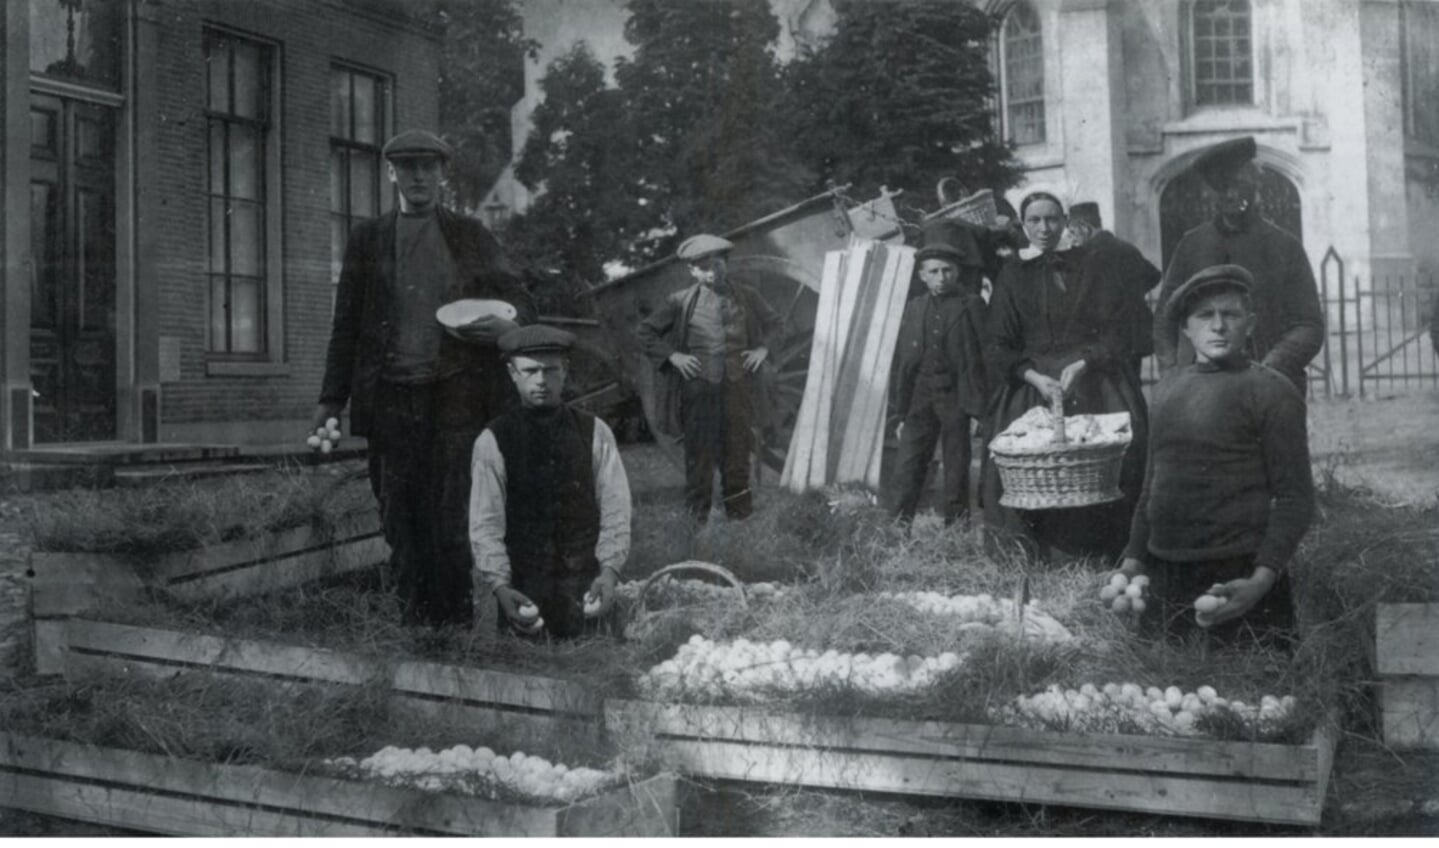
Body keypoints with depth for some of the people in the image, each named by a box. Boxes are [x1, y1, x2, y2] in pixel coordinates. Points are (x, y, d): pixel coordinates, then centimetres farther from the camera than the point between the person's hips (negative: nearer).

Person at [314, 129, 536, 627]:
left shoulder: (472, 237, 12)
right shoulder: (367, 240, 13)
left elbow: (519, 301, 13)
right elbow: (347, 325, 15)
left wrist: (509, 324, -12)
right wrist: (331, 399, 10)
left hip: (457, 398, -1)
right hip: (391, 400, 2)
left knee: (452, 520, -7)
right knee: (400, 524, 2)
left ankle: (455, 627, 1)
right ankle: (413, 625, 10)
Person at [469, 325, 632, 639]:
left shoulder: (595, 433, 3)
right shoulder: (491, 442, -1)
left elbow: (615, 510, 1)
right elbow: (485, 524, -3)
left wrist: (610, 571, -13)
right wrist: (500, 586, -16)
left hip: (586, 588, 1)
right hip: (522, 587, -1)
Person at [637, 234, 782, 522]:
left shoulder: (747, 297, 4)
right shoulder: (682, 301, -2)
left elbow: (772, 323, 21)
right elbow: (647, 331, 7)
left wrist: (763, 348, 6)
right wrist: (672, 355, -2)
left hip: (738, 385, 2)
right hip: (699, 386, -2)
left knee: (737, 448, 8)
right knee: (699, 451, 2)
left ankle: (739, 509, 20)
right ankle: (698, 514, 12)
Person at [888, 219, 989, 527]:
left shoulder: (971, 307, 0)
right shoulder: (913, 309, 10)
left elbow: (982, 357, -3)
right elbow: (901, 360, 12)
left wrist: (977, 405, -10)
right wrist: (900, 411, 9)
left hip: (954, 396, -3)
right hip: (919, 396, 3)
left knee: (956, 469, 4)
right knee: (908, 467, -2)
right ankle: (899, 526, 0)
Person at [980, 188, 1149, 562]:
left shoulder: (1090, 265, 6)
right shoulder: (1013, 276, 9)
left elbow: (1114, 331, 1)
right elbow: (997, 346, 5)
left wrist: (1081, 365, -14)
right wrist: (1035, 377, -10)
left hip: (1092, 380, -1)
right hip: (1031, 386, 1)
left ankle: (1102, 552, -5)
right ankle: (1030, 555, -1)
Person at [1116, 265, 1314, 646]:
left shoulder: (1270, 391, -4)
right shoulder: (1169, 386, 12)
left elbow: (1295, 497, -8)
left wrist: (1262, 579, -19)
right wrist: (1133, 557, 11)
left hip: (1235, 580, -5)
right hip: (1163, 579, 5)